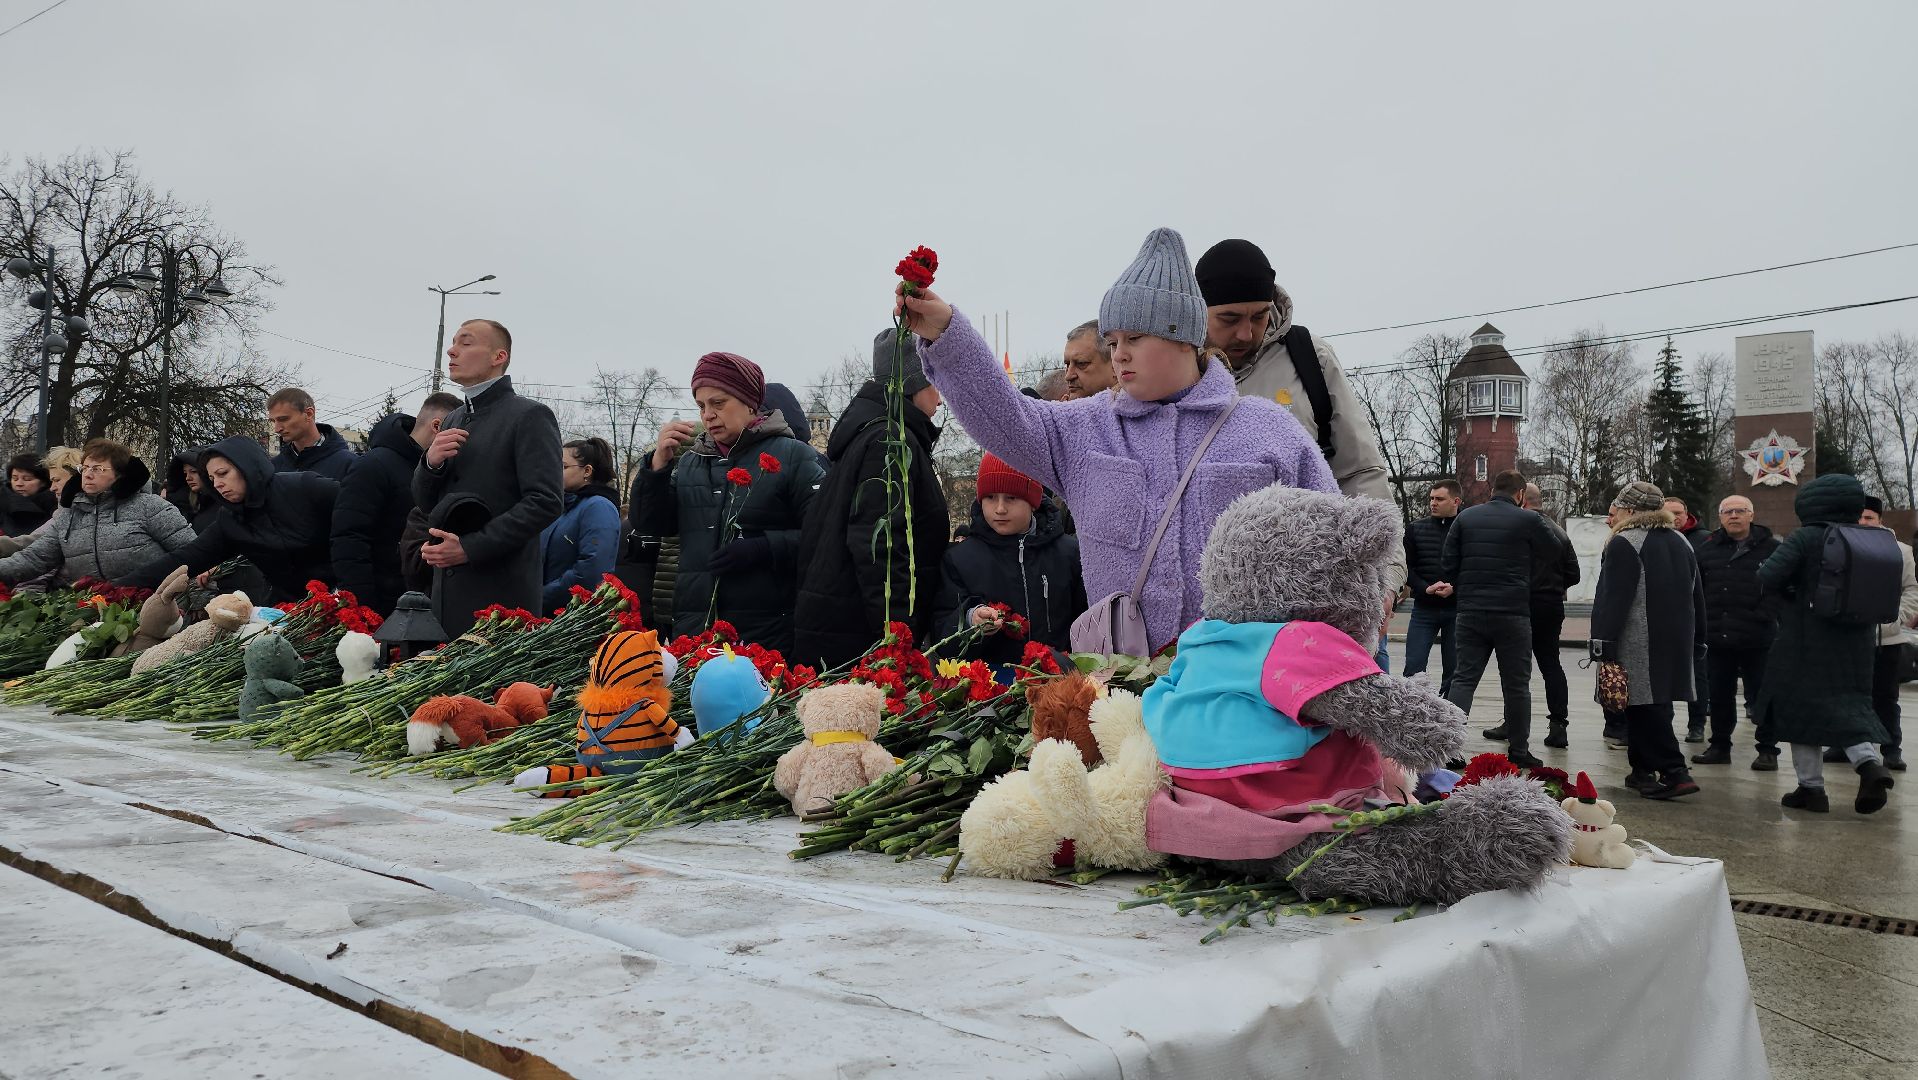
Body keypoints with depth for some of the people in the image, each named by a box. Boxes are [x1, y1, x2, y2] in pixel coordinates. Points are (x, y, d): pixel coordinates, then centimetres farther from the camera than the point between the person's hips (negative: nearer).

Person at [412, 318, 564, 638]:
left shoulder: (530, 416, -6)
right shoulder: (453, 420, 18)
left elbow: (544, 503, -16)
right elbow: (425, 503, 18)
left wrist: (470, 547, -18)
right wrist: (430, 462, -3)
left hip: (500, 590, -7)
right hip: (447, 586, 7)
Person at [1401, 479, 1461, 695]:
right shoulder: (1415, 528, 6)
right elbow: (1406, 567, 4)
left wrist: (1455, 588, -17)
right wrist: (1426, 588, -12)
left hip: (1457, 608, -1)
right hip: (1424, 607, 1)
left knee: (1453, 670, 7)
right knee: (1413, 667, -3)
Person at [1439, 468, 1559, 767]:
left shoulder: (1466, 517, 2)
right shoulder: (1528, 520, -6)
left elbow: (1447, 565, 2)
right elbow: (1553, 551, 11)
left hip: (1470, 613, 3)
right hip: (1513, 614, -3)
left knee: (1464, 678, 7)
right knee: (1517, 684, 8)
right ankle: (1518, 750, 15)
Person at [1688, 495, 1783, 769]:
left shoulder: (1771, 548, -1)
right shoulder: (1706, 548, 8)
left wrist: (1764, 617, -14)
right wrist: (1702, 621, 3)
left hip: (1757, 640, -3)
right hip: (1717, 637, 3)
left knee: (1762, 696, 3)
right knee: (1719, 696, 12)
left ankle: (1768, 751, 13)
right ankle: (1720, 746, 23)